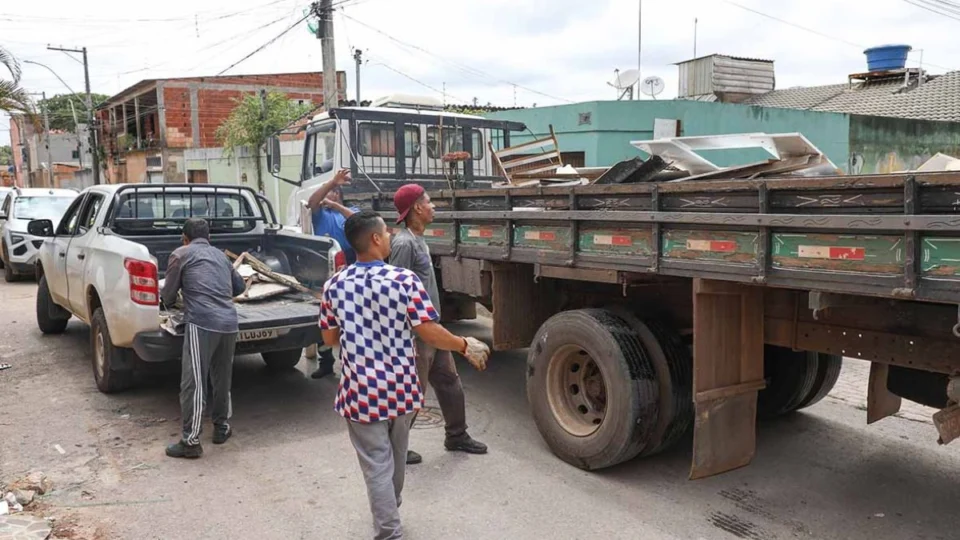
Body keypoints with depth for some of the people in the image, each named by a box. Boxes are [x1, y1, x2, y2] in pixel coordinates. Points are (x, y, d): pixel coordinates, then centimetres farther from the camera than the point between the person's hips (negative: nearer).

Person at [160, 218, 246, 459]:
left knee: (193, 383, -2)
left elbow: (168, 296, 13)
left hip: (201, 323, -6)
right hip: (229, 322, 6)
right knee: (222, 379, 19)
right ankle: (222, 427, 32)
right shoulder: (220, 255, 25)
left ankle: (191, 441, 1)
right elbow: (239, 286, 35)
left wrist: (170, 300, 36)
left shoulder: (180, 254, 10)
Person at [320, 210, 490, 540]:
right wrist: (465, 346, -1)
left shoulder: (335, 285, -6)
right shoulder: (404, 280, -14)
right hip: (401, 389, 1)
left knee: (377, 466, 8)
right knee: (396, 457, 24)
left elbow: (330, 337, 4)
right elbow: (429, 333, -16)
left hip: (361, 393, -1)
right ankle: (391, 510, 48)